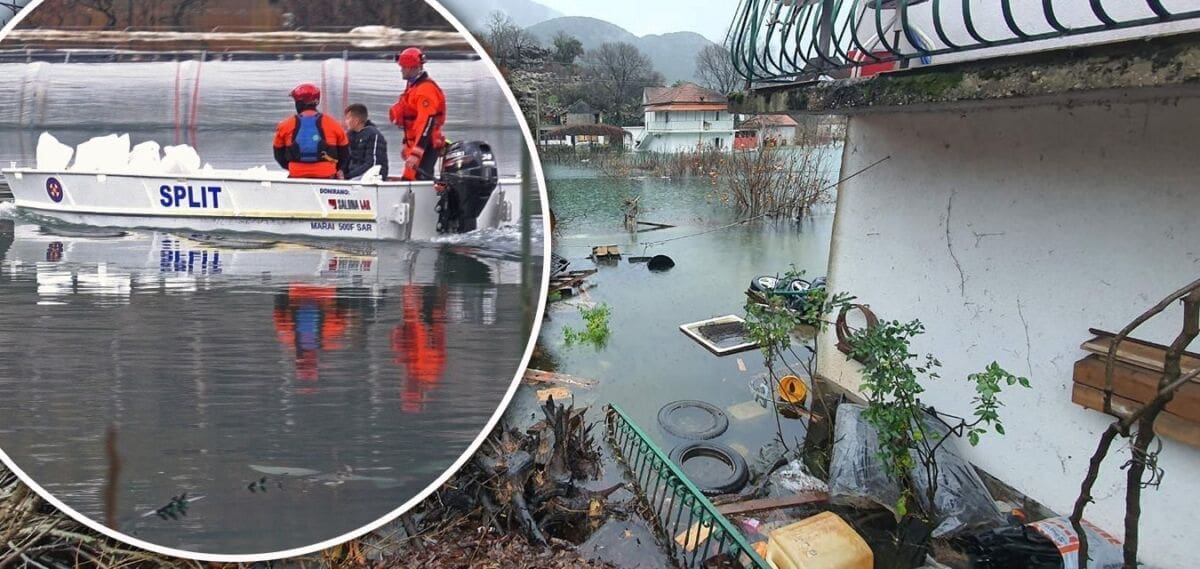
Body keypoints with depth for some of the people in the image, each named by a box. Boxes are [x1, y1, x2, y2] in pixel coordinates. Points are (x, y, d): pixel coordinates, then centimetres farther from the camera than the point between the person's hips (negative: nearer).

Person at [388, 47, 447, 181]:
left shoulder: (426, 89, -19)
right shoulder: (413, 86, 15)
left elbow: (426, 124, -28)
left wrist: (416, 153, -34)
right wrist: (407, 144, 26)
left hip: (426, 147, -11)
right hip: (415, 144, 11)